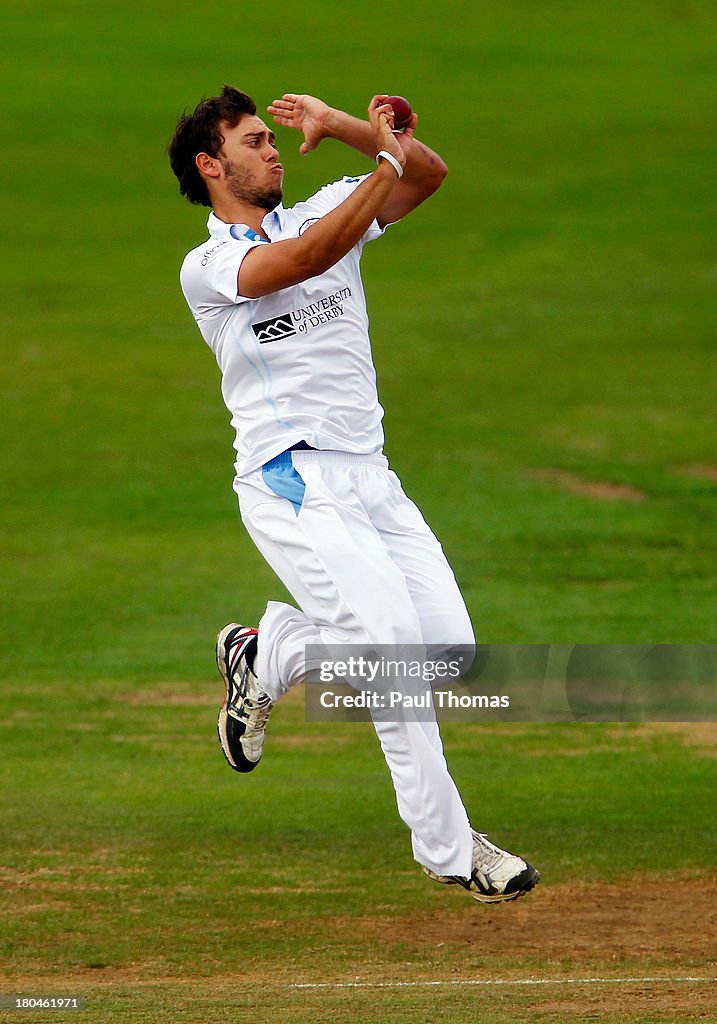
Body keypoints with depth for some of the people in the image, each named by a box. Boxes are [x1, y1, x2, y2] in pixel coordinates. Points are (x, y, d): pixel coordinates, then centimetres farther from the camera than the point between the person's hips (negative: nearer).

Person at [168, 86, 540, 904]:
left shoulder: (324, 212, 15)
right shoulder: (206, 267, -3)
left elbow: (429, 174, 2)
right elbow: (307, 260, -23)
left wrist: (344, 127, -12)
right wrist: (388, 157, -27)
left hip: (370, 479, 6)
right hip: (290, 486, -6)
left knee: (447, 644, -3)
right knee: (389, 637, -18)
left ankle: (265, 652, 21)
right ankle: (446, 848, -10)